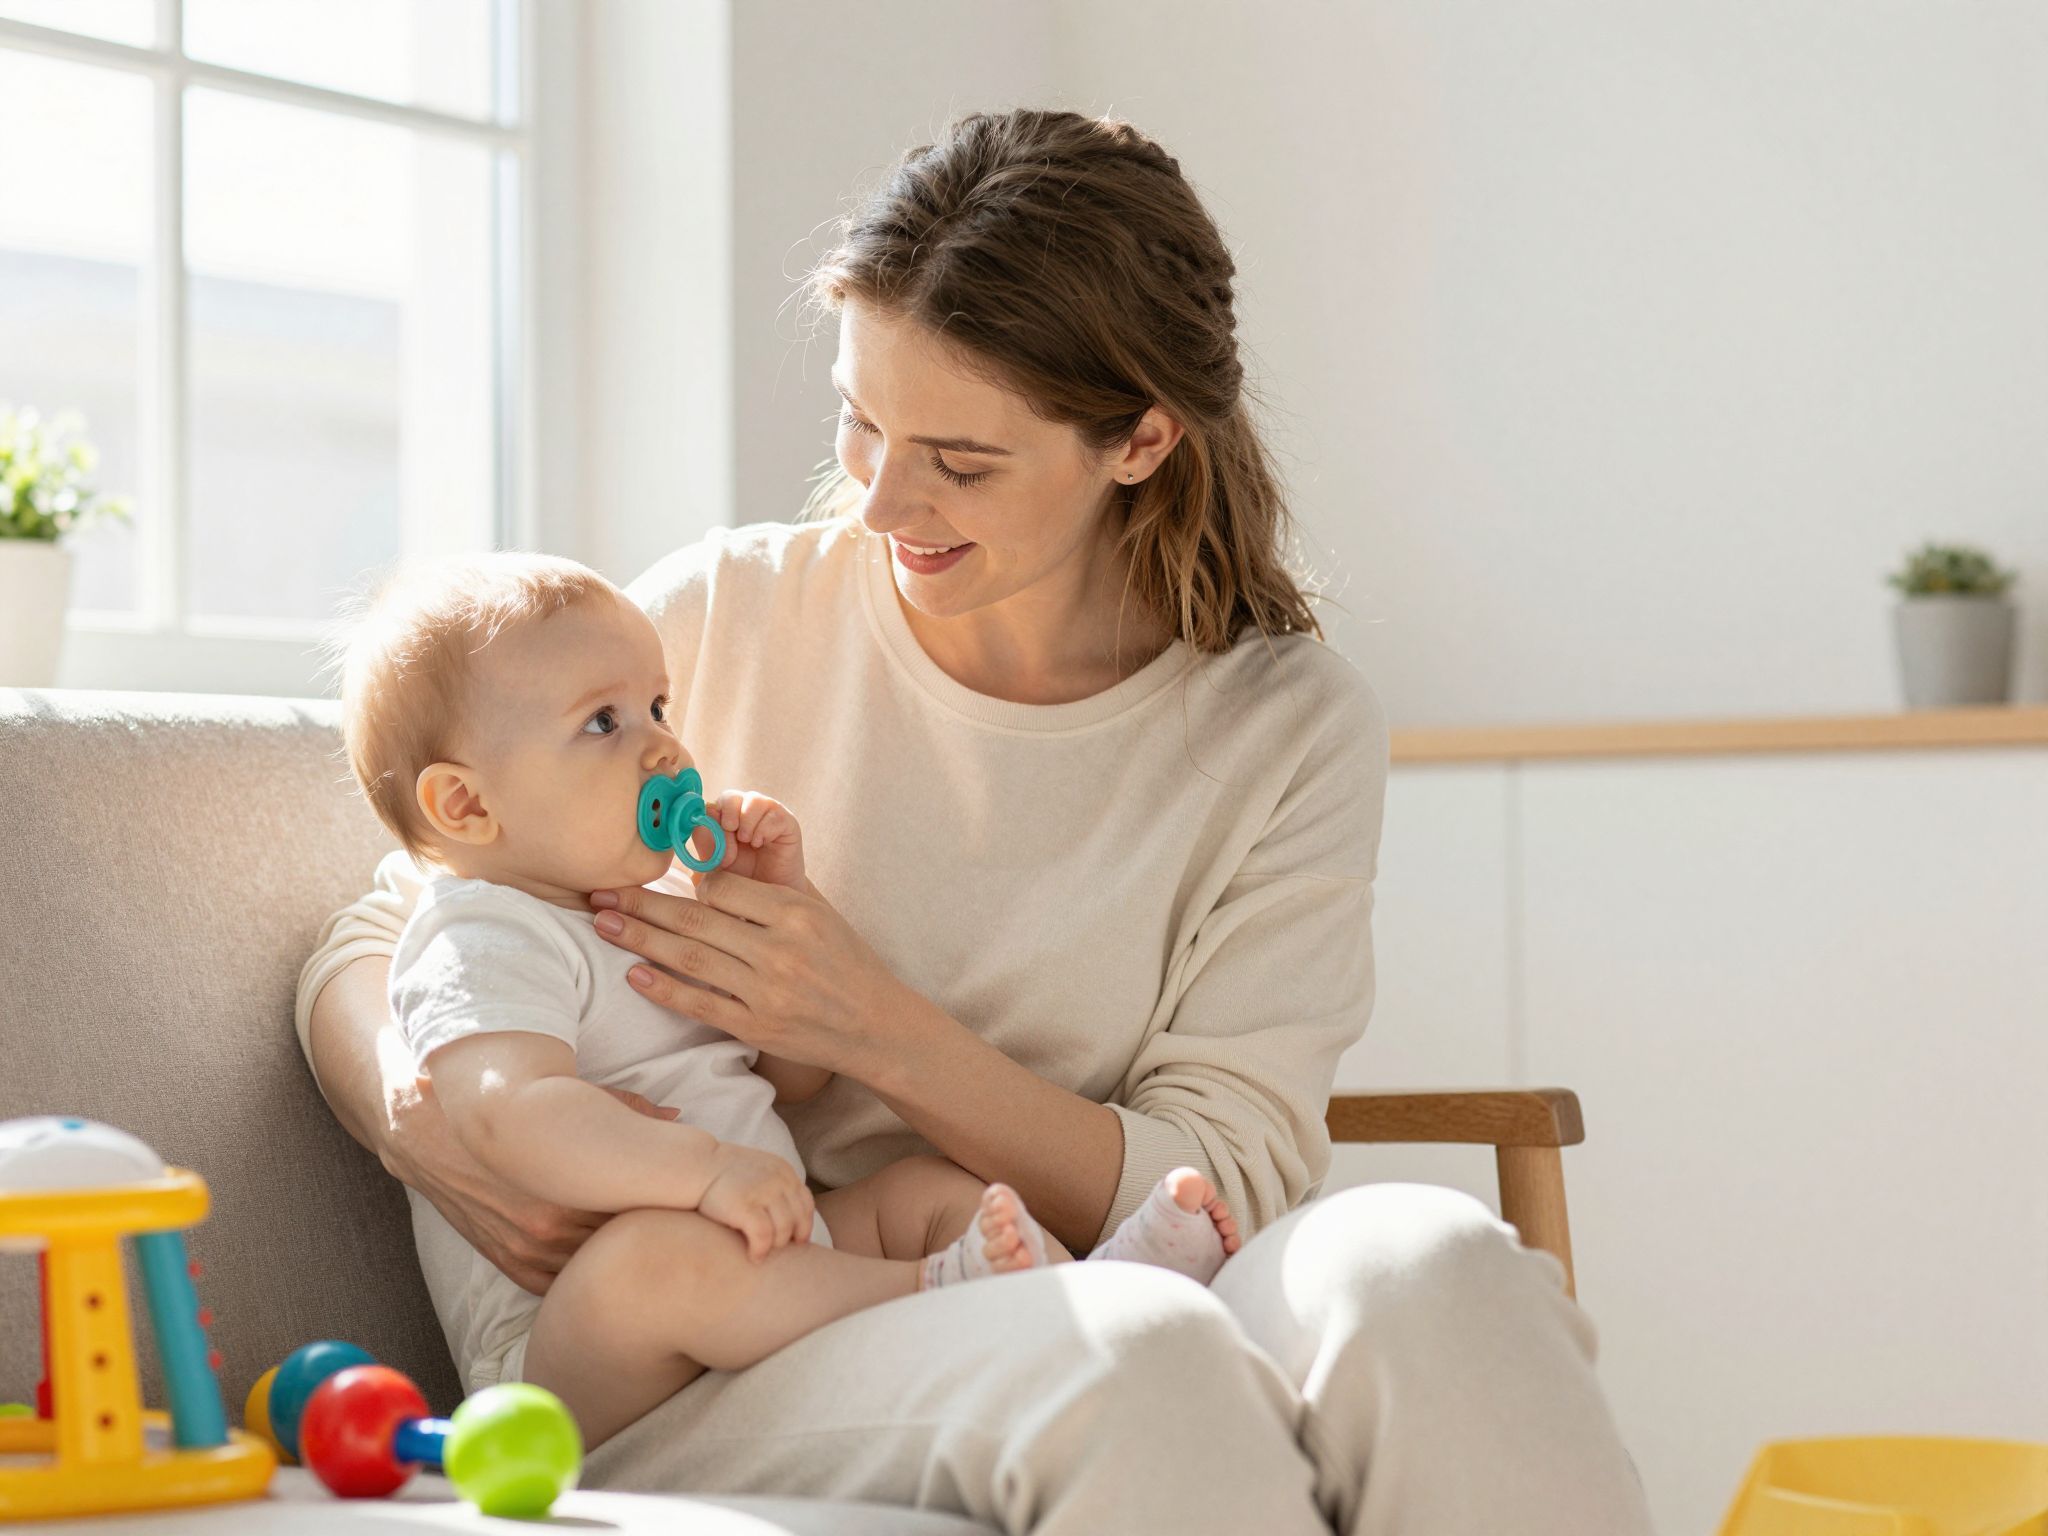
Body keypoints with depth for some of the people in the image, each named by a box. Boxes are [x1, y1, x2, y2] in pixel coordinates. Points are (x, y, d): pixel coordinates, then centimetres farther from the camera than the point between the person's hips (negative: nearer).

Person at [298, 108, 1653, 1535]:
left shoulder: (1288, 732, 5)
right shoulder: (725, 620, 5)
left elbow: (1224, 1192, -2)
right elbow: (372, 946, 12)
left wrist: (883, 1035, -16)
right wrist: (415, 1113, -13)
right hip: (698, 1391, -2)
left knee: (1424, 1267, -33)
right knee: (1137, 1349, -39)